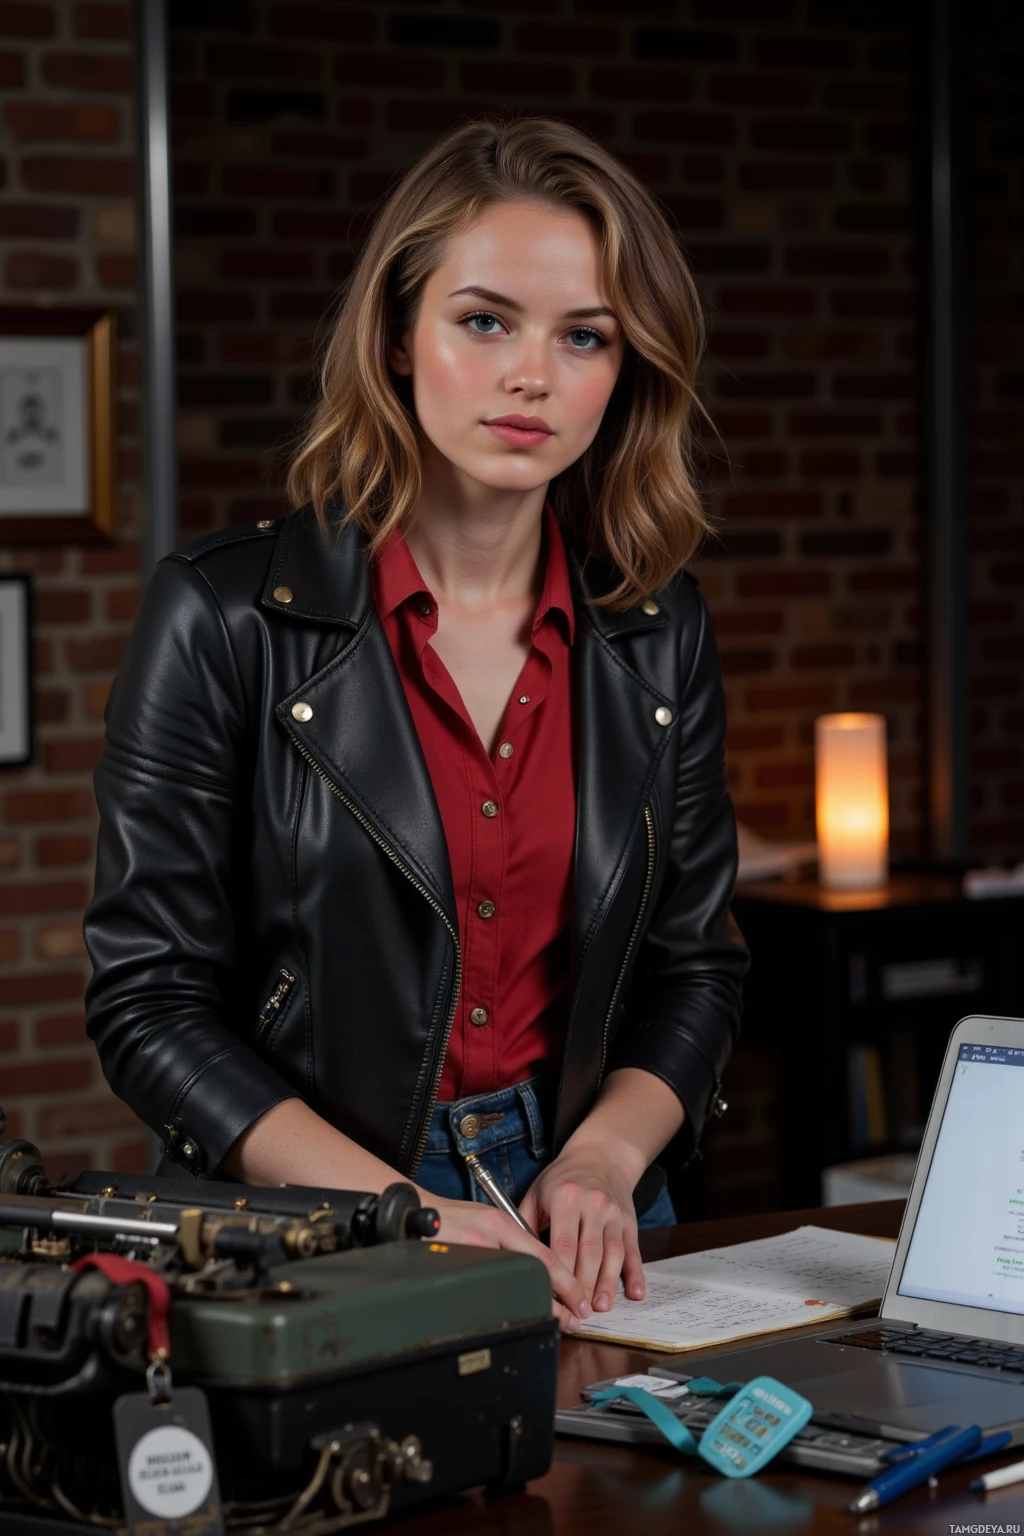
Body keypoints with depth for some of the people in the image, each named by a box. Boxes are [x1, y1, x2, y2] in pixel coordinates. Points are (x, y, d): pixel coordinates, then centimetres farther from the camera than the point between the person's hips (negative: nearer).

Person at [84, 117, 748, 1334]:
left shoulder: (659, 637, 6)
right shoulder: (227, 616, -6)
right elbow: (150, 1001, -7)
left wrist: (603, 1161, -5)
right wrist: (406, 1214, -16)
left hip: (575, 1230, 3)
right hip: (301, 1233, -3)